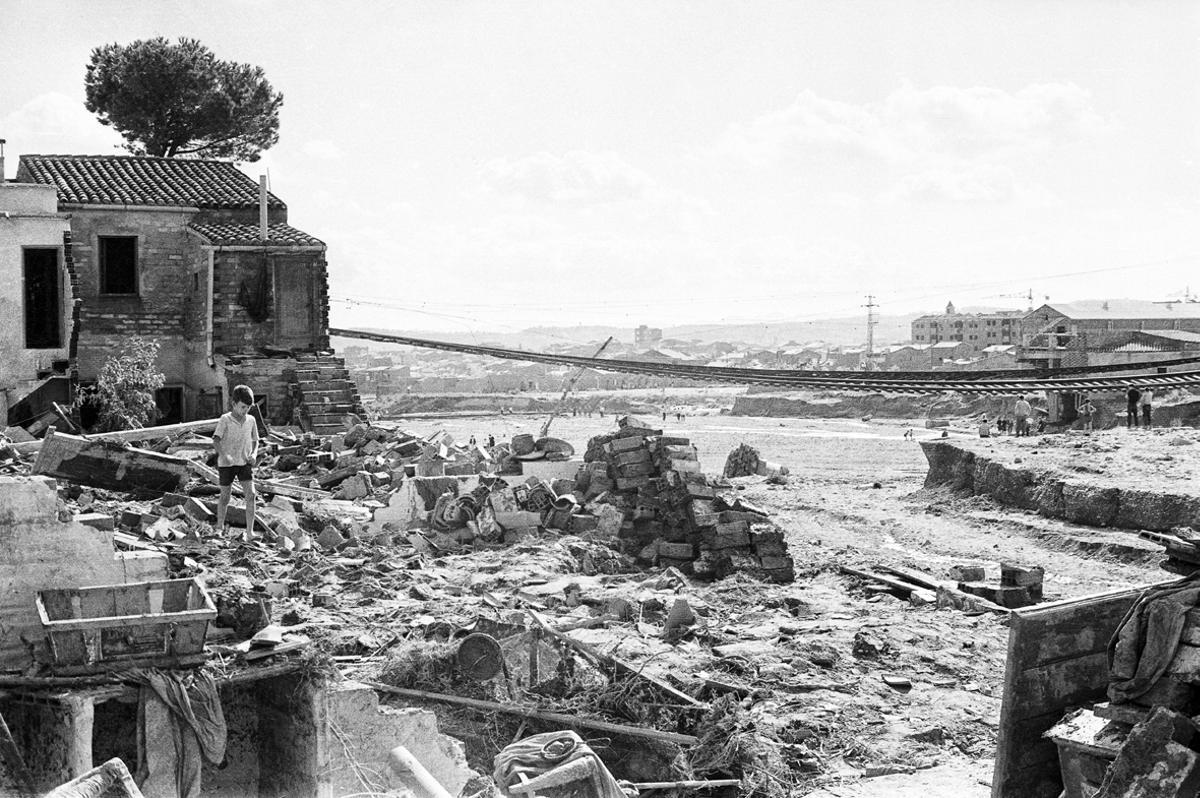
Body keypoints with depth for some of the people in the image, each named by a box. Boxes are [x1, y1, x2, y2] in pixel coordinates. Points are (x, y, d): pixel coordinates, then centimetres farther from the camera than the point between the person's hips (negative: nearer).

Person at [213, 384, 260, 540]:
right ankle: (220, 526, 33)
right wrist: (224, 455, -35)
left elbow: (255, 441, 15)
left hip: (245, 463, 2)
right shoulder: (225, 420, -10)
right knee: (225, 496, 9)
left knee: (250, 494, -14)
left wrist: (253, 454, -5)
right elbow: (216, 441, -19)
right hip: (226, 463, -2)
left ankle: (249, 532, -14)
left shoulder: (251, 421, 2)